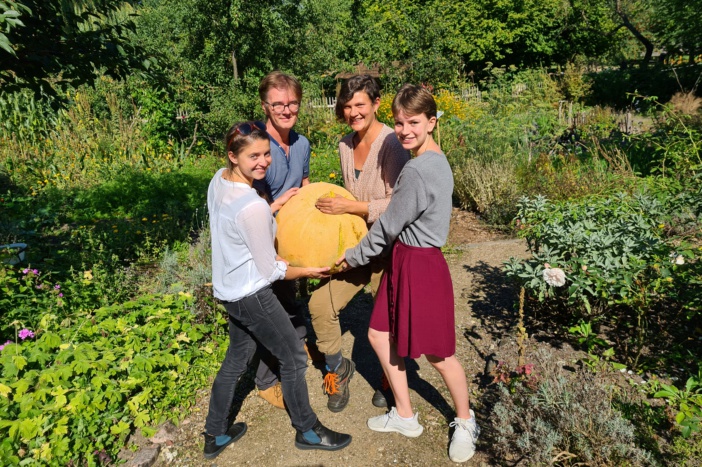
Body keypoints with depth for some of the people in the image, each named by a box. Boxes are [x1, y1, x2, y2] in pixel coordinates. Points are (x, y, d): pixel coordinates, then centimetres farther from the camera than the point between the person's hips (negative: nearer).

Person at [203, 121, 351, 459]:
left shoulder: (218, 180, -3)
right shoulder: (253, 207, -29)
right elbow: (270, 270, -19)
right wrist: (309, 271, -3)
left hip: (227, 288, 9)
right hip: (252, 295, -9)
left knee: (237, 358, 23)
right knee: (294, 358, 9)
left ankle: (215, 435, 38)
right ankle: (307, 431, 30)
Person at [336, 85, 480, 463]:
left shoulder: (417, 170, -23)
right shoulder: (436, 160, 6)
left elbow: (387, 227, -16)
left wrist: (352, 257, -1)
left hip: (419, 267, -10)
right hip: (406, 261, 10)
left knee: (438, 353, 8)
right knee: (379, 335, 16)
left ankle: (466, 423, 34)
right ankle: (404, 416, 33)